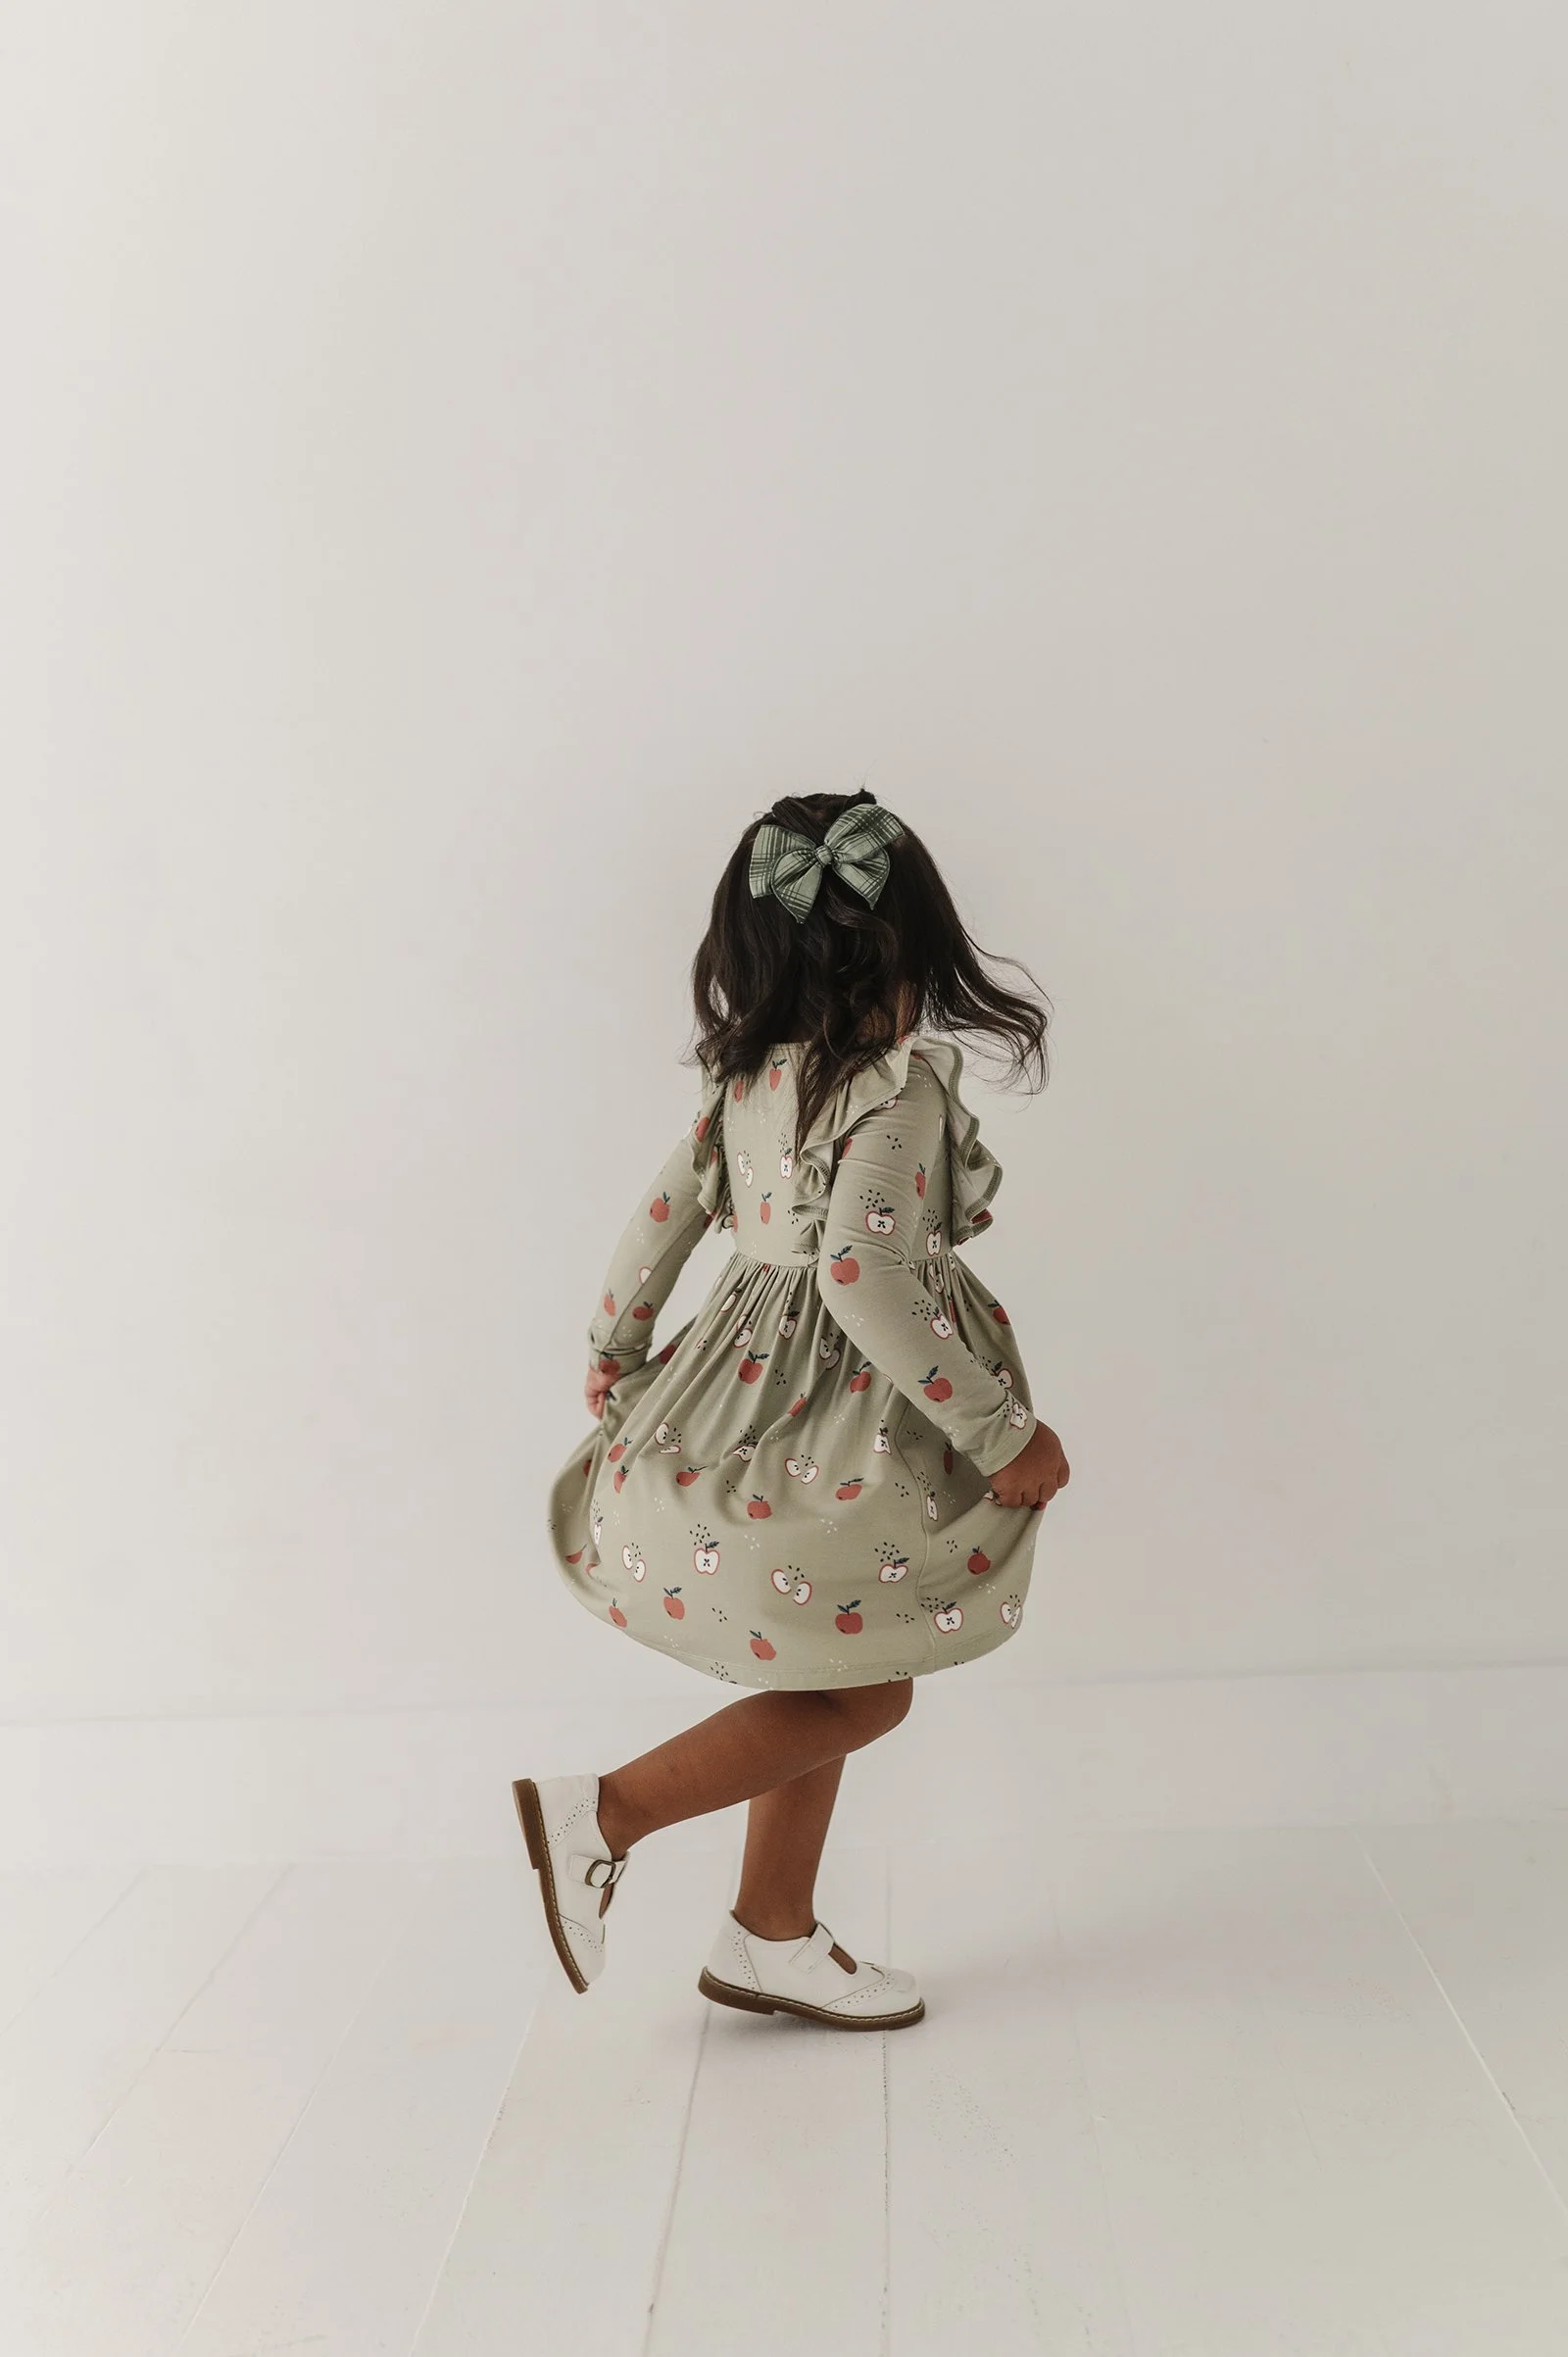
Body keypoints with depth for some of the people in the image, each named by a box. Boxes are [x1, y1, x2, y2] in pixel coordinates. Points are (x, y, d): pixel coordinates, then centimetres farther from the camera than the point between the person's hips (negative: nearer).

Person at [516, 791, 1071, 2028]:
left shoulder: (750, 1075, 4)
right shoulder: (900, 1083, -19)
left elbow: (669, 1207, 12)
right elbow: (862, 1274, -29)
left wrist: (614, 1346, 28)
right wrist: (1001, 1434, -24)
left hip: (752, 1392, 9)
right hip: (848, 1426, -9)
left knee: (824, 1686, 21)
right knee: (859, 1698, 9)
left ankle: (773, 1939, 32)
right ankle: (602, 1811, 7)